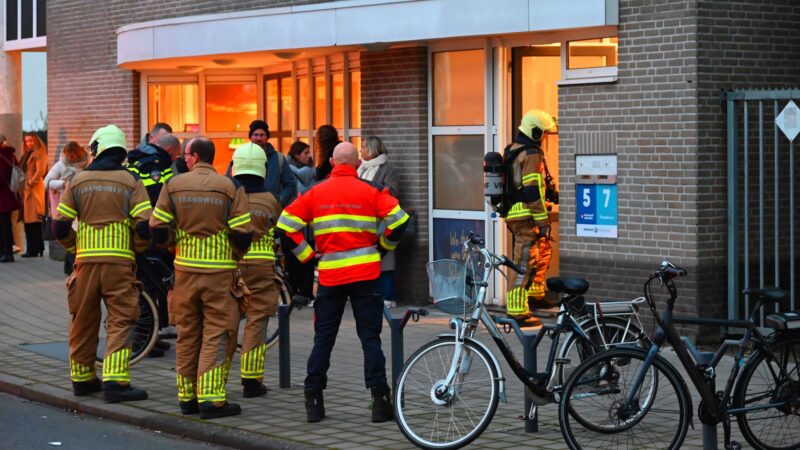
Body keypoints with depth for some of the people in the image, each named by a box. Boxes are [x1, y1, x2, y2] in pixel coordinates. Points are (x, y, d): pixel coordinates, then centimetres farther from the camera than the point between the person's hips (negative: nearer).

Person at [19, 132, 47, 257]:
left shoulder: (39, 153, -6)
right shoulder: (27, 154, 21)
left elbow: (40, 171, -15)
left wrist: (30, 182, -13)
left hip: (34, 189, -9)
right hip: (26, 189, 9)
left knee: (33, 221, -9)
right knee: (28, 220, 7)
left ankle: (34, 249, -9)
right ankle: (32, 249, 10)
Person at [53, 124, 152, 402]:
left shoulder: (78, 181, 5)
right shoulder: (130, 182, 0)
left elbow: (60, 225, 3)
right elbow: (145, 226, -9)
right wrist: (135, 248, 9)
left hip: (85, 261, 3)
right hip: (119, 262, -3)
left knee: (83, 321, 15)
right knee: (120, 322, -1)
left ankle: (82, 379, 25)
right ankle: (115, 382, -12)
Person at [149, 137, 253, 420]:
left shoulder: (173, 185, 1)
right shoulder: (230, 188, -5)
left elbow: (158, 229, 0)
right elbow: (242, 235, -9)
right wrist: (235, 256, 10)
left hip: (185, 269, 3)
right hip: (219, 270, -3)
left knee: (187, 334, 13)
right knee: (217, 334, 0)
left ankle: (187, 397, 17)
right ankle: (211, 399, -7)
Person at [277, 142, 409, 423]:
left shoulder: (316, 193, 3)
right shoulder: (370, 192, -2)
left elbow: (286, 225, -1)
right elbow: (398, 220, -8)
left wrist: (306, 255, 6)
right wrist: (384, 246, 8)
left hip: (330, 275, 1)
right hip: (365, 274, -1)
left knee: (323, 339, 10)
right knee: (370, 337, 3)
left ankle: (313, 401, 9)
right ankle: (380, 400, -2)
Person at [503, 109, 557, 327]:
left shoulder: (512, 150, 16)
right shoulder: (532, 154, -15)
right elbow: (533, 191, -21)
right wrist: (543, 222, -18)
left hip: (512, 213, 10)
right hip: (526, 217, -10)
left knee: (543, 251, 26)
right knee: (524, 262, -9)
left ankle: (536, 293, 35)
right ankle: (518, 311, -10)